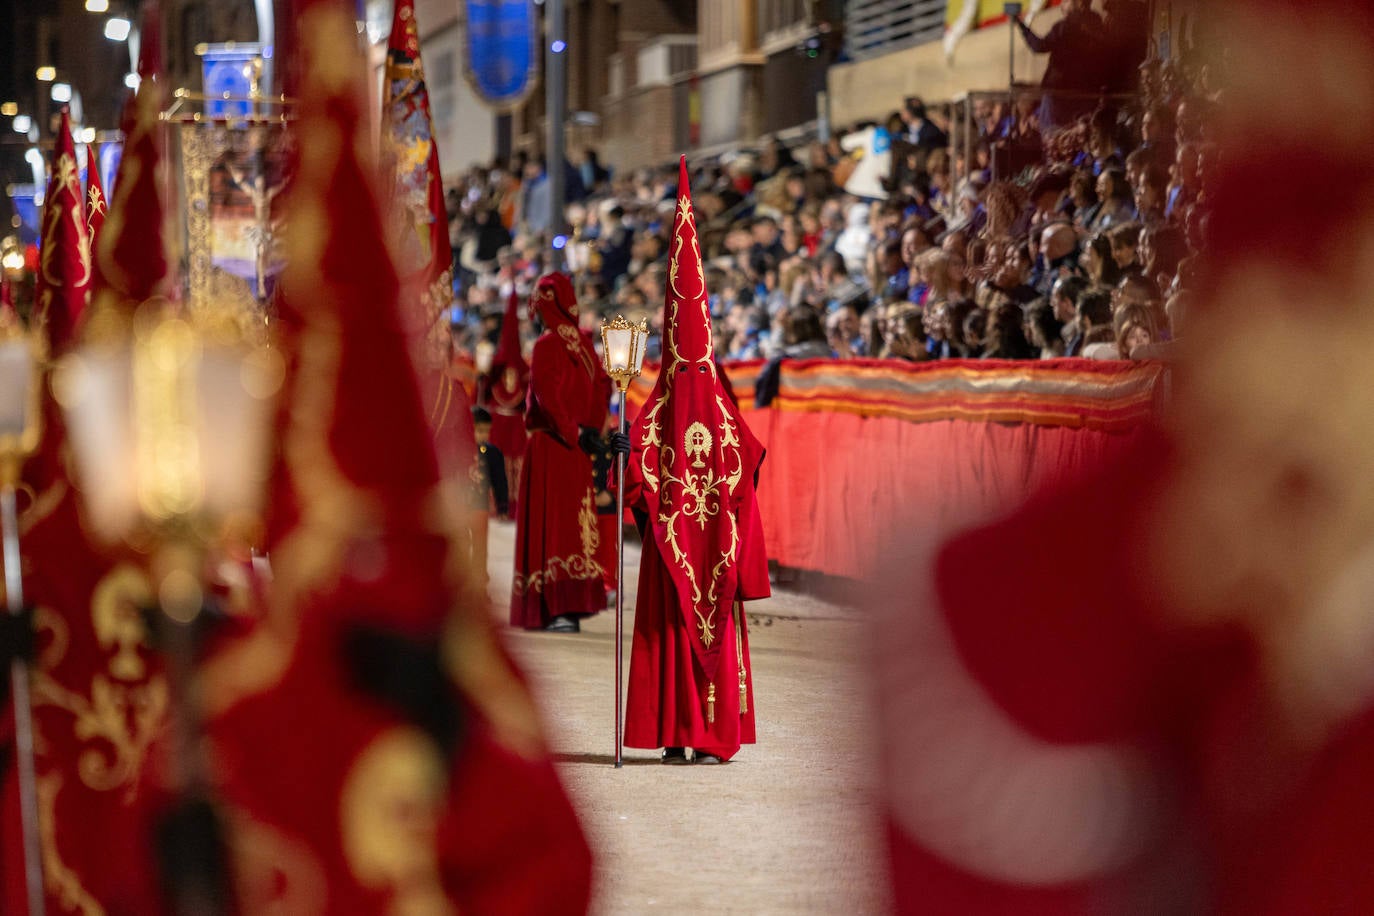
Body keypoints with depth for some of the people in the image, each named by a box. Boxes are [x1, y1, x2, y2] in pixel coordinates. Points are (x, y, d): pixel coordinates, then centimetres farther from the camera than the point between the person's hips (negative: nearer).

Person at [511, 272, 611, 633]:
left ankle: (559, 609, -12)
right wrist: (588, 427, 1)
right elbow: (603, 385, 9)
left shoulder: (546, 345, -12)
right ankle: (571, 606, 10)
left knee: (553, 521, -6)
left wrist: (577, 431, -15)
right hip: (574, 452, 6)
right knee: (574, 521, 9)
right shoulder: (582, 343, 8)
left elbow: (548, 397, -20)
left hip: (549, 444, -6)